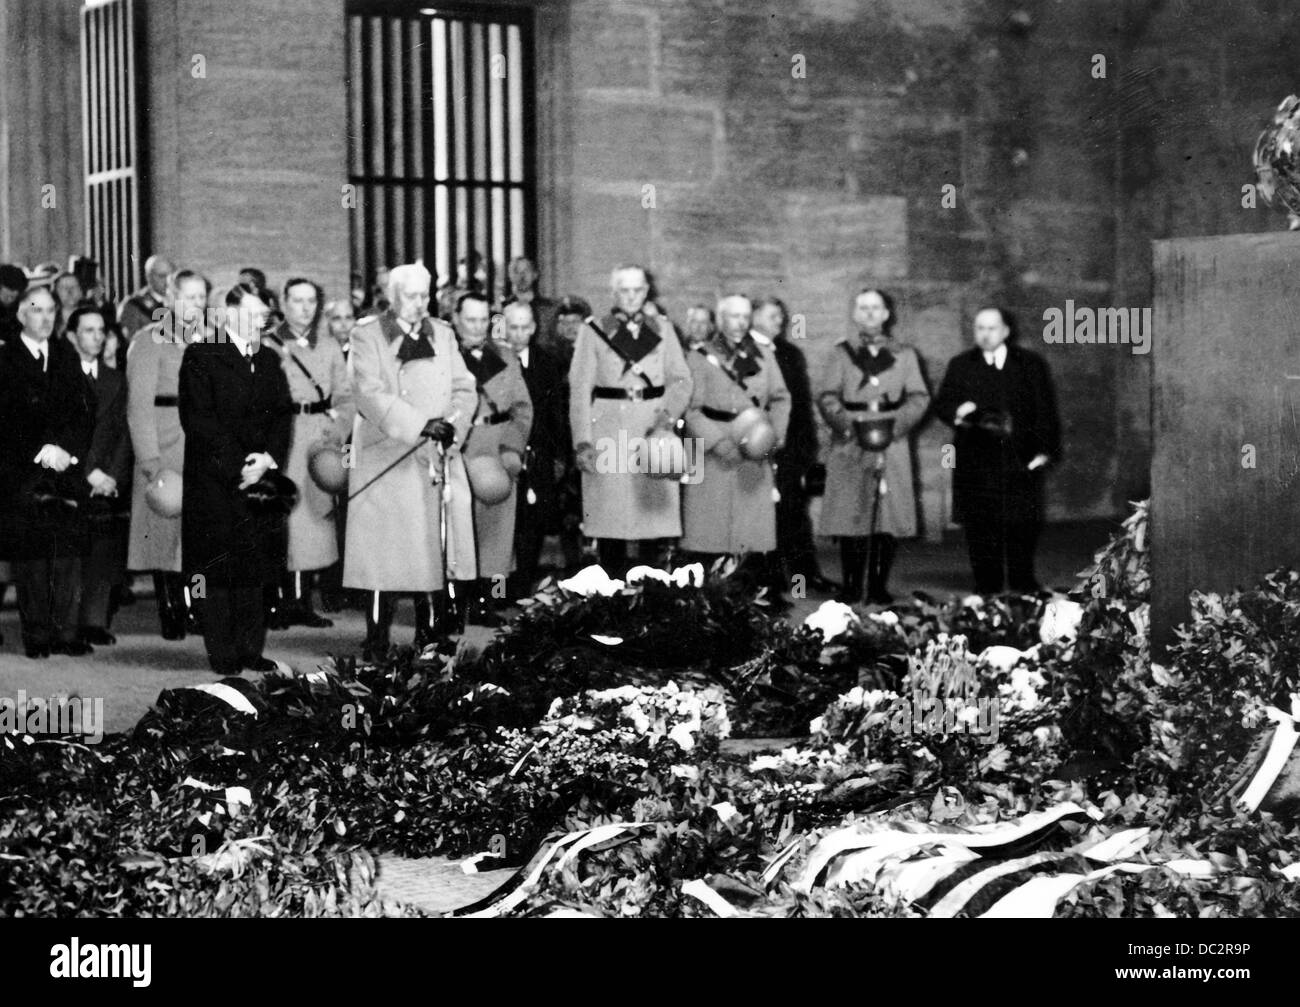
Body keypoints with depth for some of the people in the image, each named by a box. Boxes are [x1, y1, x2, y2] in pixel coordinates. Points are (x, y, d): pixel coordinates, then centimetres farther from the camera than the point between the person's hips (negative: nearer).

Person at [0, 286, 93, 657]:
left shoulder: (66, 356, 14)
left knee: (67, 555, 0)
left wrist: (67, 449, -6)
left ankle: (66, 633, 4)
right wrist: (39, 452, -12)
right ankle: (36, 635, 3)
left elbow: (81, 414, 11)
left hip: (65, 470, 3)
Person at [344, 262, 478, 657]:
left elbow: (464, 388, 9)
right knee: (385, 555, -5)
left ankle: (431, 641, 9)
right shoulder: (368, 336, -1)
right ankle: (376, 645, 1)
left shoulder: (442, 335, 15)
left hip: (438, 462, 4)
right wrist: (421, 424, -22)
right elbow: (370, 394, -14)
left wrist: (453, 425, -12)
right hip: (387, 465, -4)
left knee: (435, 554, 2)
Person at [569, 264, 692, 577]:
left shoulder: (663, 329, 13)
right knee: (611, 517, -5)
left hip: (655, 431, 2)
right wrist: (583, 441, -9)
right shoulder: (593, 332, 6)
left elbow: (681, 379, 7)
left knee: (655, 514, -2)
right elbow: (579, 389, 1)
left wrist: (668, 415, -12)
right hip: (609, 432, -2)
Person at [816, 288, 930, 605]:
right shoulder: (840, 353, 11)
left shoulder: (904, 355, 15)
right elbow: (826, 396, 1)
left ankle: (879, 587, 2)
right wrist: (847, 423, -16)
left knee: (890, 516, -4)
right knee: (850, 516, -6)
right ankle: (851, 587, -1)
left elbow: (919, 397, 6)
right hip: (850, 445, -1)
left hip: (892, 444, 1)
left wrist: (895, 421, -12)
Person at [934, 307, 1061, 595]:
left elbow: (1046, 410, 9)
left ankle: (1024, 587, 8)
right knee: (980, 528, -2)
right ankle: (986, 590, 4)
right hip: (976, 461, 0)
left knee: (1022, 526, -2)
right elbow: (941, 405, 8)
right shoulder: (960, 366, 12)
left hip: (1021, 461, 0)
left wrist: (1046, 450, -1)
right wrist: (957, 412, -15)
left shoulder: (1031, 365, 10)